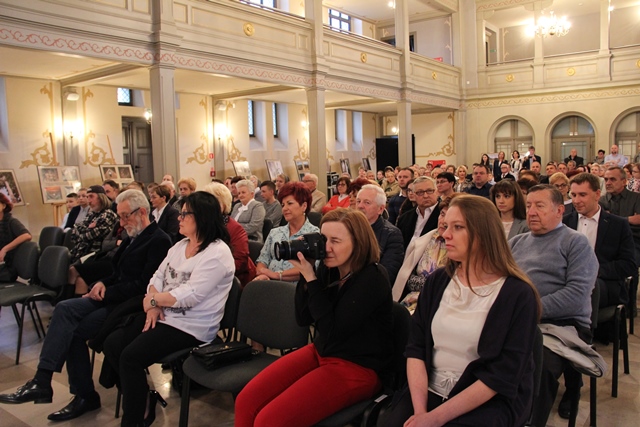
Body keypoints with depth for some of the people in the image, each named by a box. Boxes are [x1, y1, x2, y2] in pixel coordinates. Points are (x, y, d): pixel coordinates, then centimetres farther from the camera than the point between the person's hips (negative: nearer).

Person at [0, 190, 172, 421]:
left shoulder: (159, 241, -14)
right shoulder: (133, 238, 16)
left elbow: (144, 284, -20)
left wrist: (108, 292, -15)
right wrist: (103, 283, 1)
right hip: (113, 297, 9)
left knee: (74, 330, -18)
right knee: (65, 308, -12)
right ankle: (42, 381, -9)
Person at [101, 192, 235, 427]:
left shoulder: (217, 253, -18)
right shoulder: (180, 245, 12)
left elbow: (189, 295, -24)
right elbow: (158, 276, 9)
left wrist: (153, 299, -12)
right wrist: (153, 306, -9)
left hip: (190, 327, -9)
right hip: (163, 316, 9)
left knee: (130, 356, -19)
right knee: (112, 344, -2)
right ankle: (143, 395, 13)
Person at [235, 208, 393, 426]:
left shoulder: (372, 279, -20)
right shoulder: (329, 267, 0)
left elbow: (332, 332, -22)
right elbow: (303, 318, 2)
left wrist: (311, 278, -21)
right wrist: (306, 274, -11)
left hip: (355, 368, -7)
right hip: (320, 352, 7)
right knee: (246, 400, -5)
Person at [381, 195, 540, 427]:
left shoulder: (517, 294, -11)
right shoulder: (437, 281, 3)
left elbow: (502, 376, -13)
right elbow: (416, 347, 0)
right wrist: (419, 408, -14)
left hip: (490, 403, -3)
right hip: (430, 392, 4)